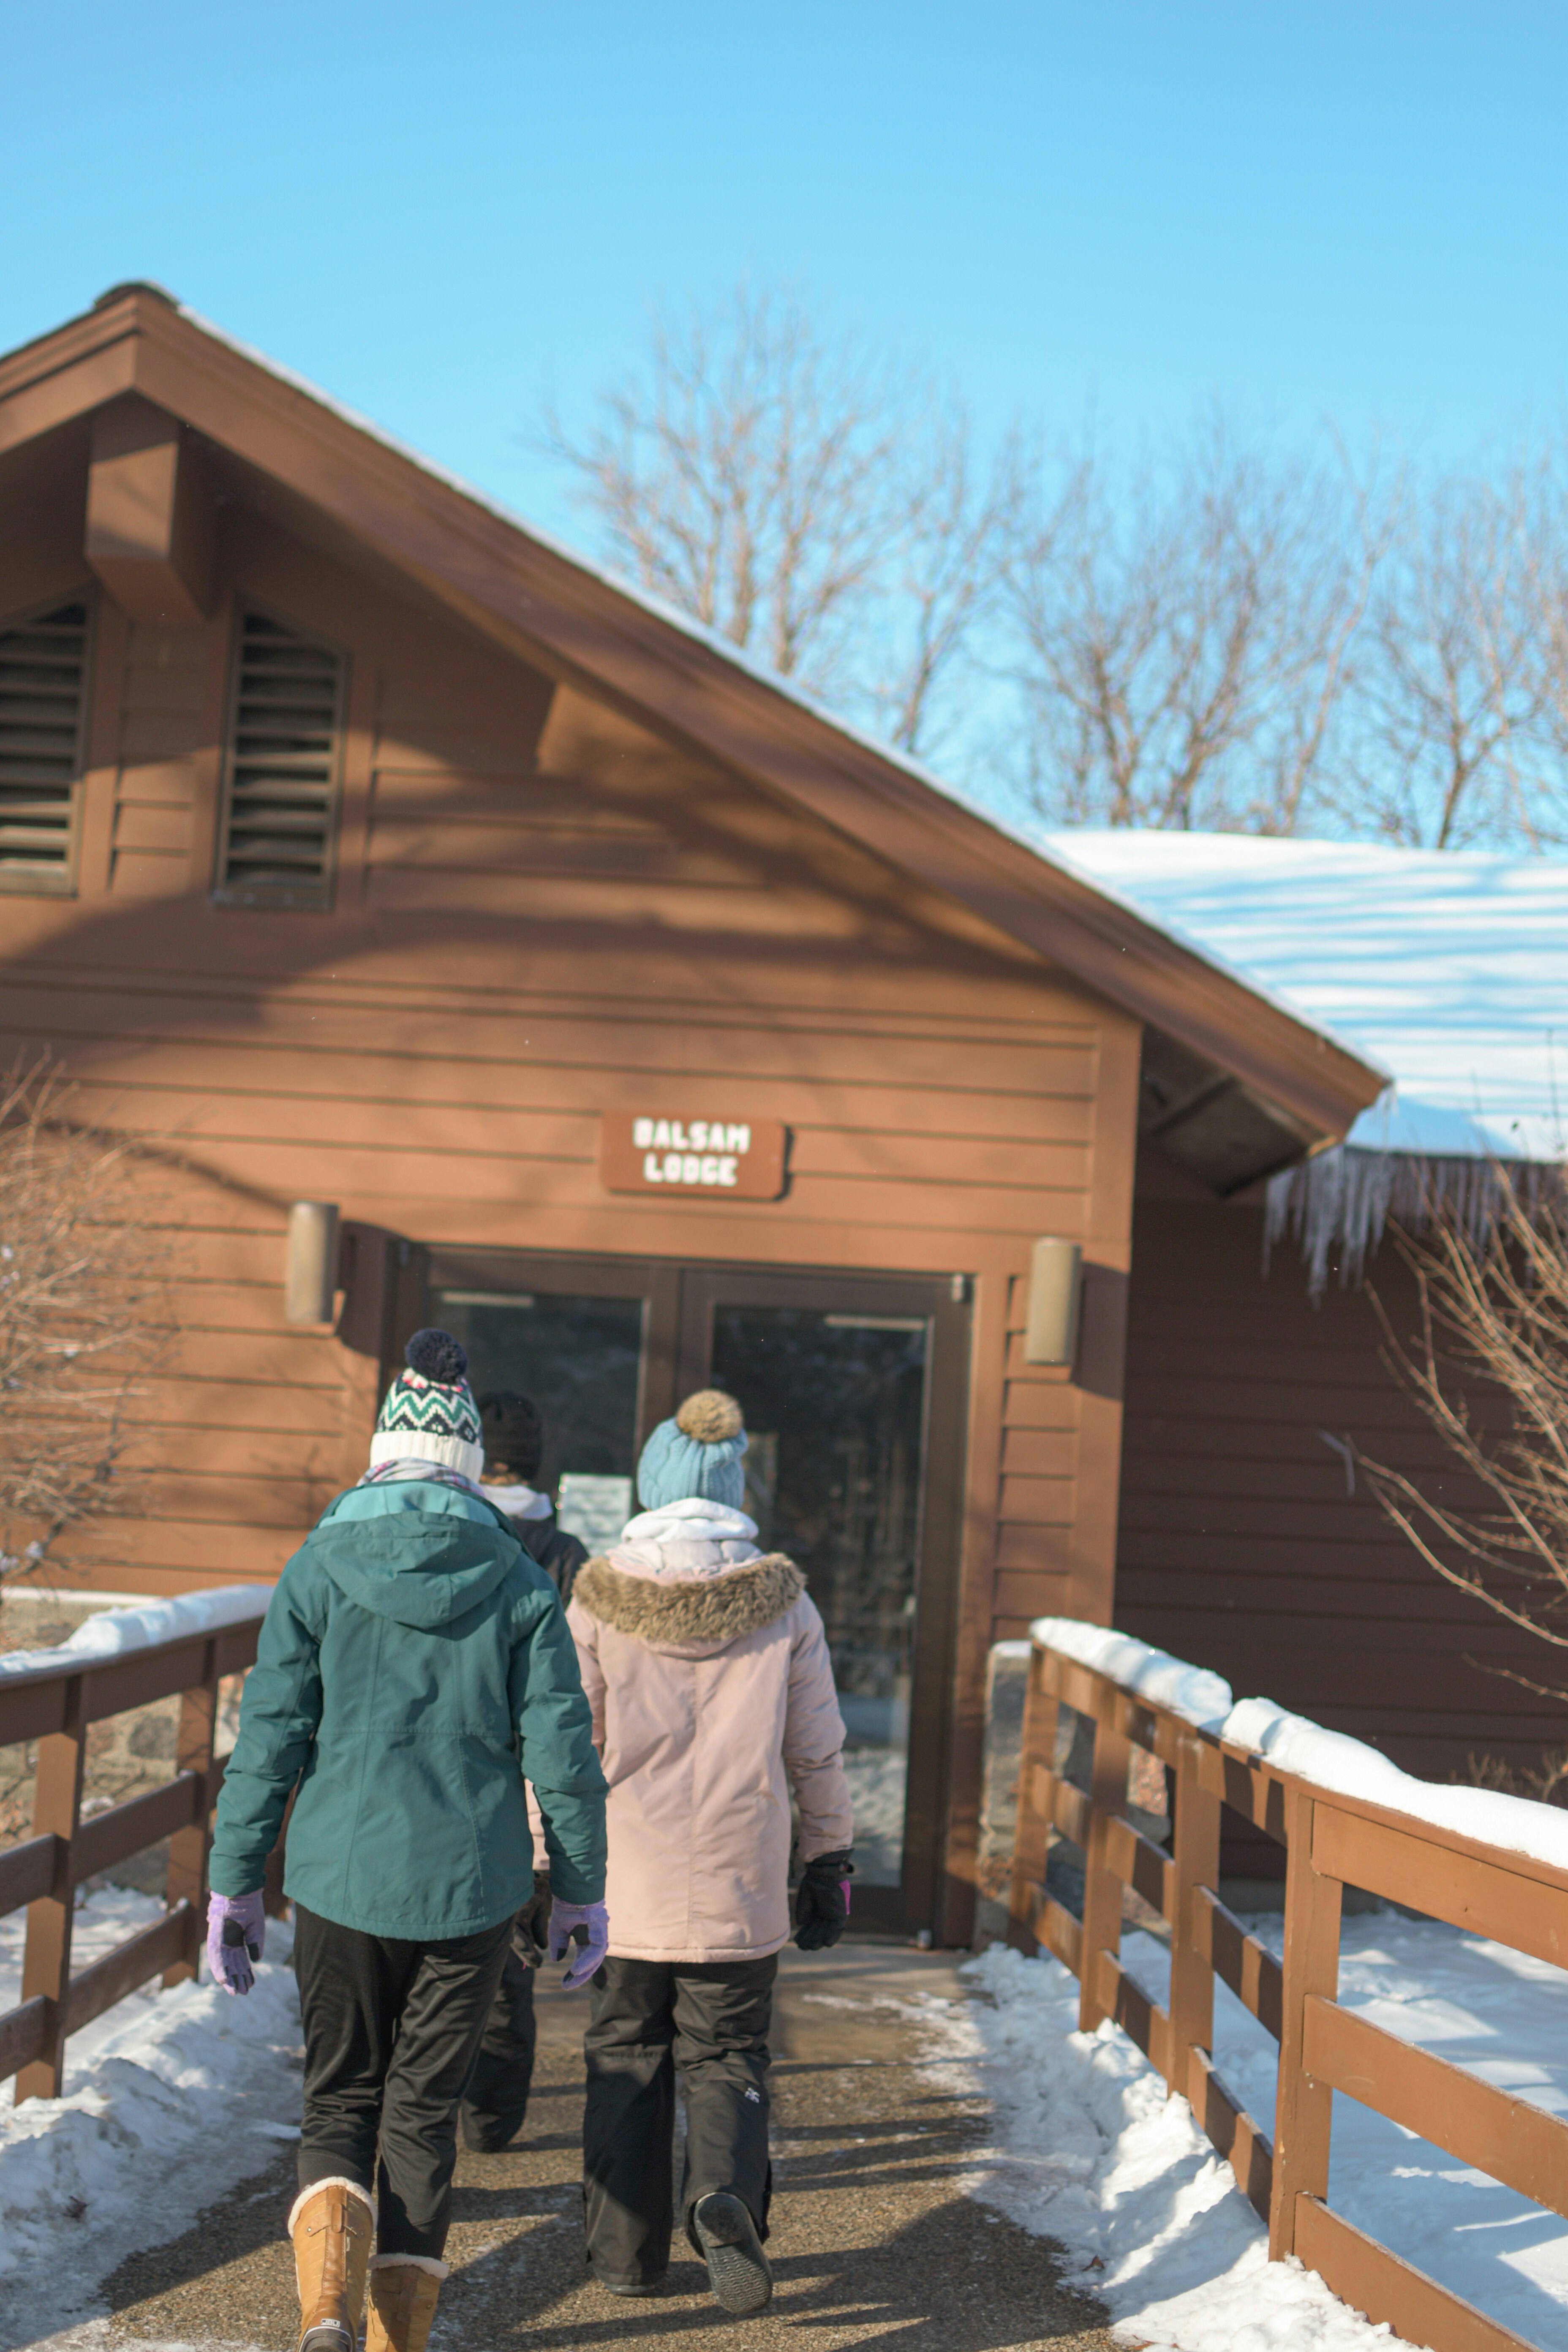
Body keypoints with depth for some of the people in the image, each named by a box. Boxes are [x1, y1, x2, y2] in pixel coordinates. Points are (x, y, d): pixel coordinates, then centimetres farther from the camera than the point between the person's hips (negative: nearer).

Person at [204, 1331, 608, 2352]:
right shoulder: (520, 1585, -2)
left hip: (342, 1883, 0)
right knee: (425, 2110, 13)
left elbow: (269, 1739, -4)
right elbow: (562, 1750, -2)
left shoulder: (320, 1569, -4)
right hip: (472, 1891, 1)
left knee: (341, 2101, 12)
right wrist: (583, 1891, 7)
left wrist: (235, 1887, 3)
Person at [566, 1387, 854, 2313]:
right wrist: (831, 1860, 13)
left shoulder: (602, 1600, -4)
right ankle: (726, 2195, -15)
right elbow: (818, 1751, 3)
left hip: (629, 1882, 0)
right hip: (743, 1889, 0)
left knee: (628, 2060, 14)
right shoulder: (784, 1604, -1)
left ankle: (628, 2248, 16)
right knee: (726, 2058, 12)